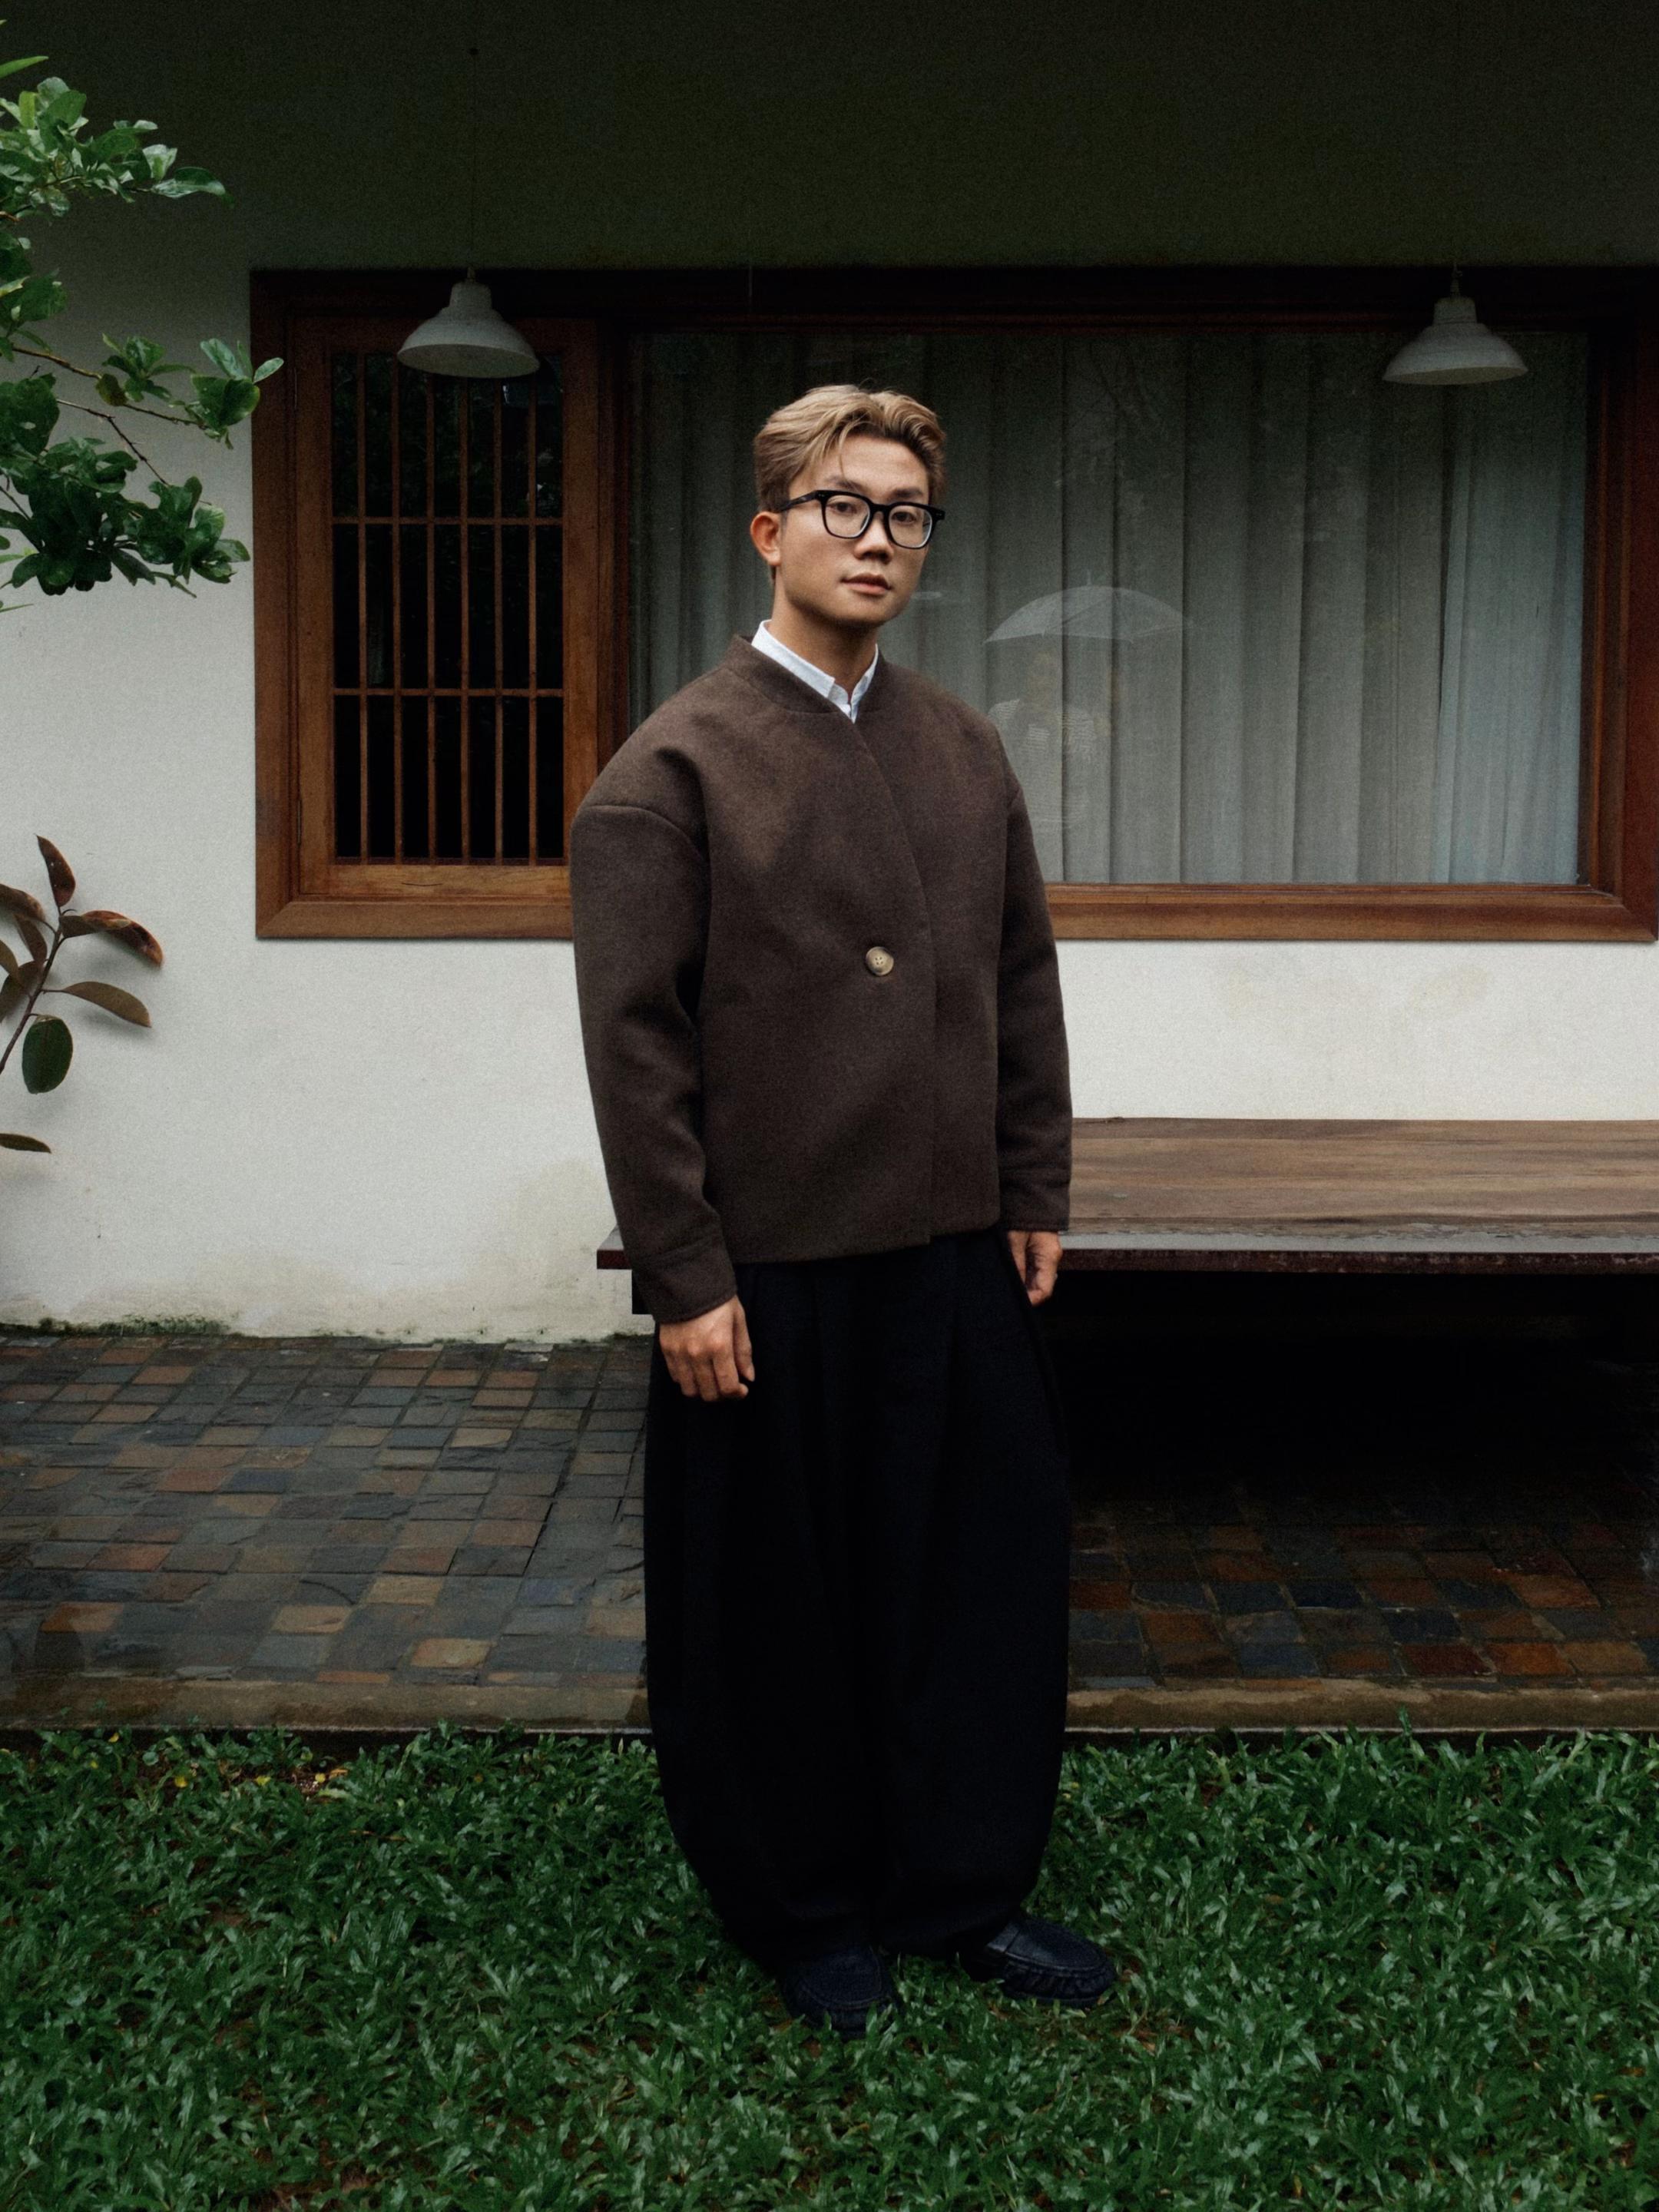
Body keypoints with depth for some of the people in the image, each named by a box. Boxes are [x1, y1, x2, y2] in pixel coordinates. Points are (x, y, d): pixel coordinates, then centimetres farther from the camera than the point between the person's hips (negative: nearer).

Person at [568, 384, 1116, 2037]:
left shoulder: (965, 751, 10)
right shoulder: (674, 768, -8)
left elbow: (1023, 984, 15)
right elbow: (633, 1041, -11)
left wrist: (1035, 1196, 10)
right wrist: (687, 1278, -14)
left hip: (957, 1260, 6)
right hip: (770, 1279, -5)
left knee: (986, 1576, 13)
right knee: (775, 1608, 9)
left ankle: (964, 1888, 32)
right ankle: (804, 1917, 29)